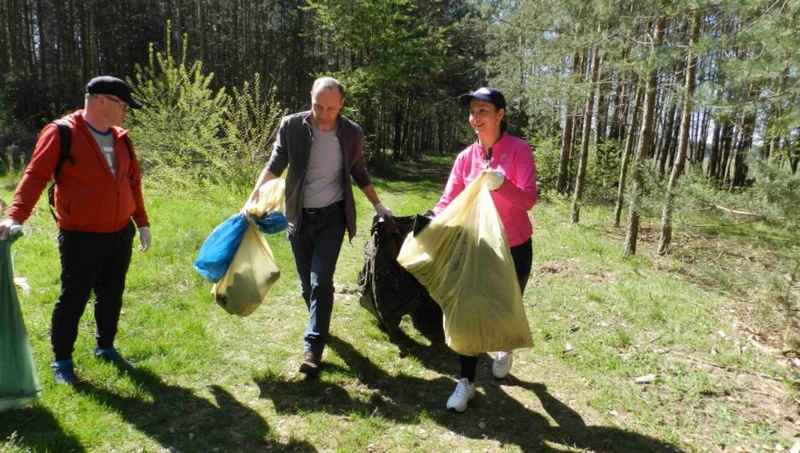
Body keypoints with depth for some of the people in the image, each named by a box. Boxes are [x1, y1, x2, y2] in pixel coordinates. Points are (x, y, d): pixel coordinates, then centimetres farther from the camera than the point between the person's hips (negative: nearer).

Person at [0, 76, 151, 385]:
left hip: (121, 234, 6)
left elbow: (133, 182, 15)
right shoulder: (61, 134, -11)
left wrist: (142, 222, 14)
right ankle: (62, 360, 23)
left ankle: (105, 348, 35)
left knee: (111, 295, 16)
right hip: (81, 238, -6)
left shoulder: (121, 139, 9)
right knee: (73, 299, 5)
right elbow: (35, 177, -15)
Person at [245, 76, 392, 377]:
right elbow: (275, 166, 0)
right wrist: (253, 199, -10)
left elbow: (359, 173, 9)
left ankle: (313, 348, -2)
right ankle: (319, 326, 36)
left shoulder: (352, 133, -5)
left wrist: (379, 207, 11)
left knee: (320, 281, -10)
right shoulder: (291, 126, -8)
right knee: (307, 284, 10)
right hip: (299, 217, 2)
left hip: (332, 216, -1)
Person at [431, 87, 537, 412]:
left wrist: (502, 184, -40)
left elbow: (529, 199, -21)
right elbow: (447, 202, -6)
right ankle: (466, 381, 14)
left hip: (515, 248, -2)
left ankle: (506, 350, 49)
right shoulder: (466, 157, -2)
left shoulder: (519, 150, -13)